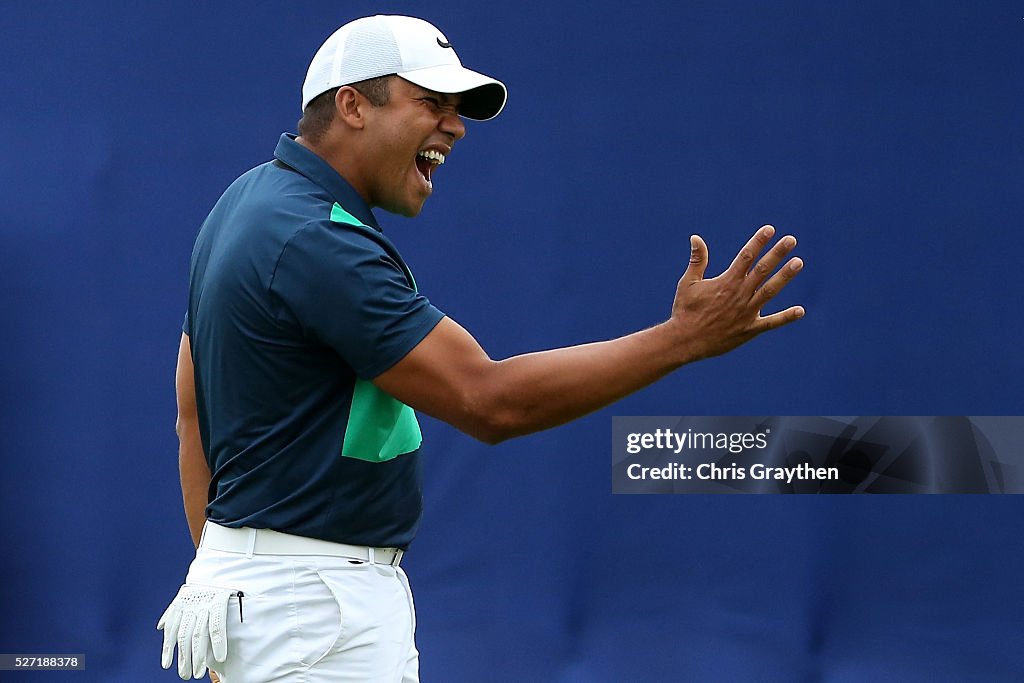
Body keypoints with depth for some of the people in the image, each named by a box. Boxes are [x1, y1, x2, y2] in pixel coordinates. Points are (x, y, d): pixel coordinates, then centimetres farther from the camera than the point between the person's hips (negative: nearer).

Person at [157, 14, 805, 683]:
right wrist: (686, 336, -22)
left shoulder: (251, 201, 12)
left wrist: (222, 570, 21)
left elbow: (194, 414, 17)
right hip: (315, 612, -10)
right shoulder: (321, 242, -20)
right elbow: (489, 400, -23)